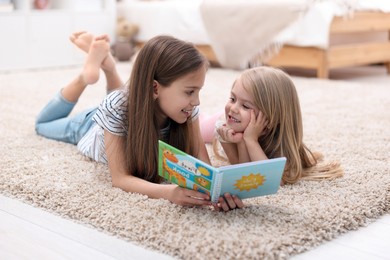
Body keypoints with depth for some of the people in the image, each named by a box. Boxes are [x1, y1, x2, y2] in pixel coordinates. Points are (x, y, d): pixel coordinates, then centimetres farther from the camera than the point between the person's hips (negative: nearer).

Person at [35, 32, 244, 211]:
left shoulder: (187, 109, -38)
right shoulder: (117, 108, -48)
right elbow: (120, 178, -49)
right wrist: (168, 192, -69)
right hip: (91, 127, -2)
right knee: (43, 124, 27)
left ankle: (106, 64, 26)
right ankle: (90, 69, 23)